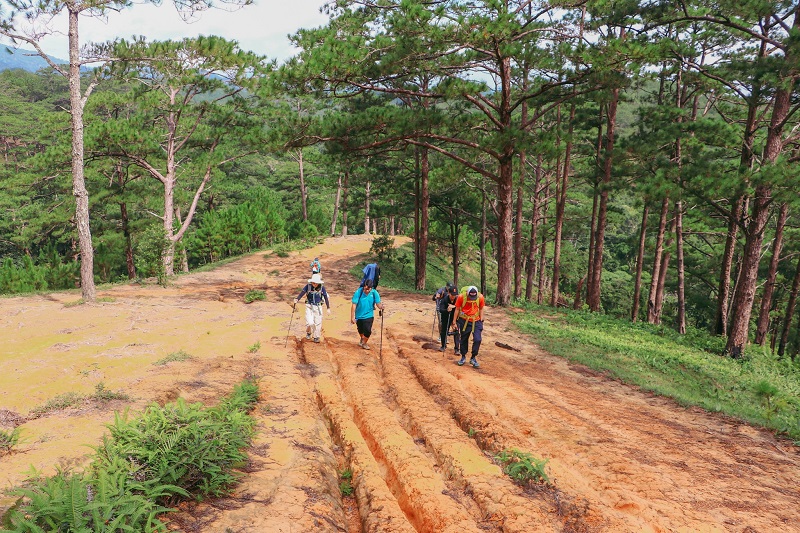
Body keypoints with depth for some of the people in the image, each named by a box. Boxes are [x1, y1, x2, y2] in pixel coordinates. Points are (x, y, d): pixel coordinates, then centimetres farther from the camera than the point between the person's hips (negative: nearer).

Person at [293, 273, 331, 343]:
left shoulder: (322, 288, -10)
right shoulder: (308, 286, -11)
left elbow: (326, 298, -4)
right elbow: (302, 293, -18)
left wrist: (328, 308, -3)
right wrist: (297, 299, -36)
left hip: (318, 307, 1)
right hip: (309, 306, -1)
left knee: (318, 323, 6)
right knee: (310, 323, -10)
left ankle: (316, 337, 27)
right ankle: (309, 333, 23)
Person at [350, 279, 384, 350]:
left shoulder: (374, 293, -16)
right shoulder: (358, 292, -22)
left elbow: (378, 303, -10)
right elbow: (354, 305, -19)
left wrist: (381, 307, -34)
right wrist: (352, 317, -20)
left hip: (369, 315, 0)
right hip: (359, 315, 1)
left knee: (367, 330, -12)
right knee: (360, 330, 21)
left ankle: (364, 343, 19)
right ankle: (362, 339, 55)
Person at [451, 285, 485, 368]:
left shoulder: (480, 297, -13)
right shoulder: (461, 297, -15)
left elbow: (481, 309, 4)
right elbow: (457, 309, -3)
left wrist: (481, 321, 3)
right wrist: (455, 322, 0)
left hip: (476, 321, 0)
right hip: (464, 321, 0)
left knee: (477, 339, -10)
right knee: (463, 339, 10)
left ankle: (473, 358, 7)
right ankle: (463, 357, 29)